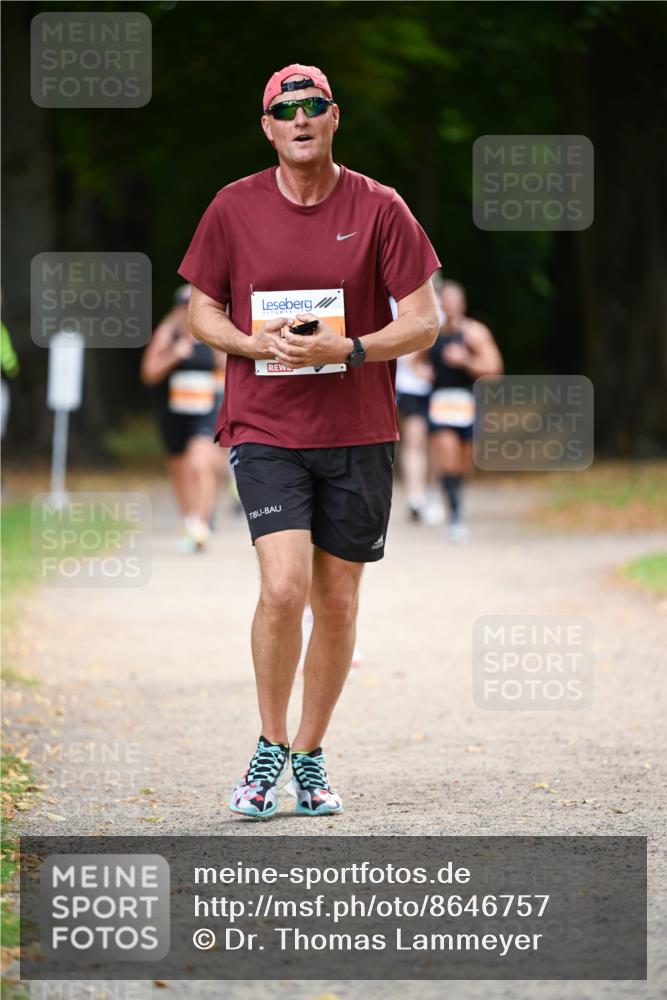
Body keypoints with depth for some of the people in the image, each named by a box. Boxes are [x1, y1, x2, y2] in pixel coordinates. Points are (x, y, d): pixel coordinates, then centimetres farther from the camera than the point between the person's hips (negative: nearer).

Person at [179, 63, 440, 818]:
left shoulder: (379, 209, -1)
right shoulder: (234, 209, 1)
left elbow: (423, 322, -1)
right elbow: (201, 310, 10)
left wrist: (347, 349, -17)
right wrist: (255, 341, -11)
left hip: (358, 436, 1)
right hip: (264, 429, -1)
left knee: (338, 601, 7)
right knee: (284, 585, -17)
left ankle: (310, 756, 23)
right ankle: (269, 748, 2)